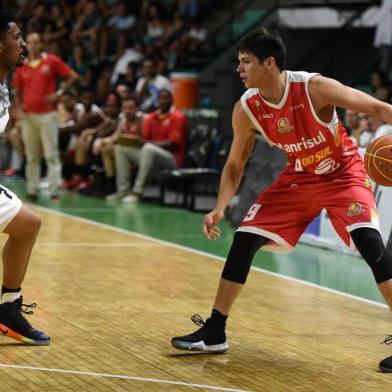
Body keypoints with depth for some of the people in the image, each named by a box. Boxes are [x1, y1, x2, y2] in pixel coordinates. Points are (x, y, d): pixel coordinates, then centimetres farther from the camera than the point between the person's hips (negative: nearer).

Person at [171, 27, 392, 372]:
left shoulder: (315, 88, -28)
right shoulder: (246, 109, -13)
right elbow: (235, 166, -1)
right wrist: (220, 208, -16)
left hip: (343, 172, -5)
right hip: (299, 177, 5)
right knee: (244, 238, -3)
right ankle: (214, 332, 9)